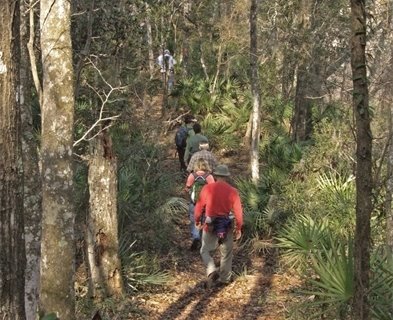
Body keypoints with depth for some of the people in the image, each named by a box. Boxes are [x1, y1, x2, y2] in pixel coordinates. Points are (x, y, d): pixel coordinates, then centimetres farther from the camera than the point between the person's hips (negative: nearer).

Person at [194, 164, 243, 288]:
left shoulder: (207, 188, -11)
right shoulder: (233, 191, -8)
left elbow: (199, 206, -4)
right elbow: (238, 211, -5)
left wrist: (197, 220, 14)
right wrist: (239, 228, 7)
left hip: (210, 226, -1)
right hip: (227, 226, 1)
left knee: (205, 251, 16)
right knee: (226, 253, 18)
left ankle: (212, 271, -7)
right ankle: (224, 278, 27)